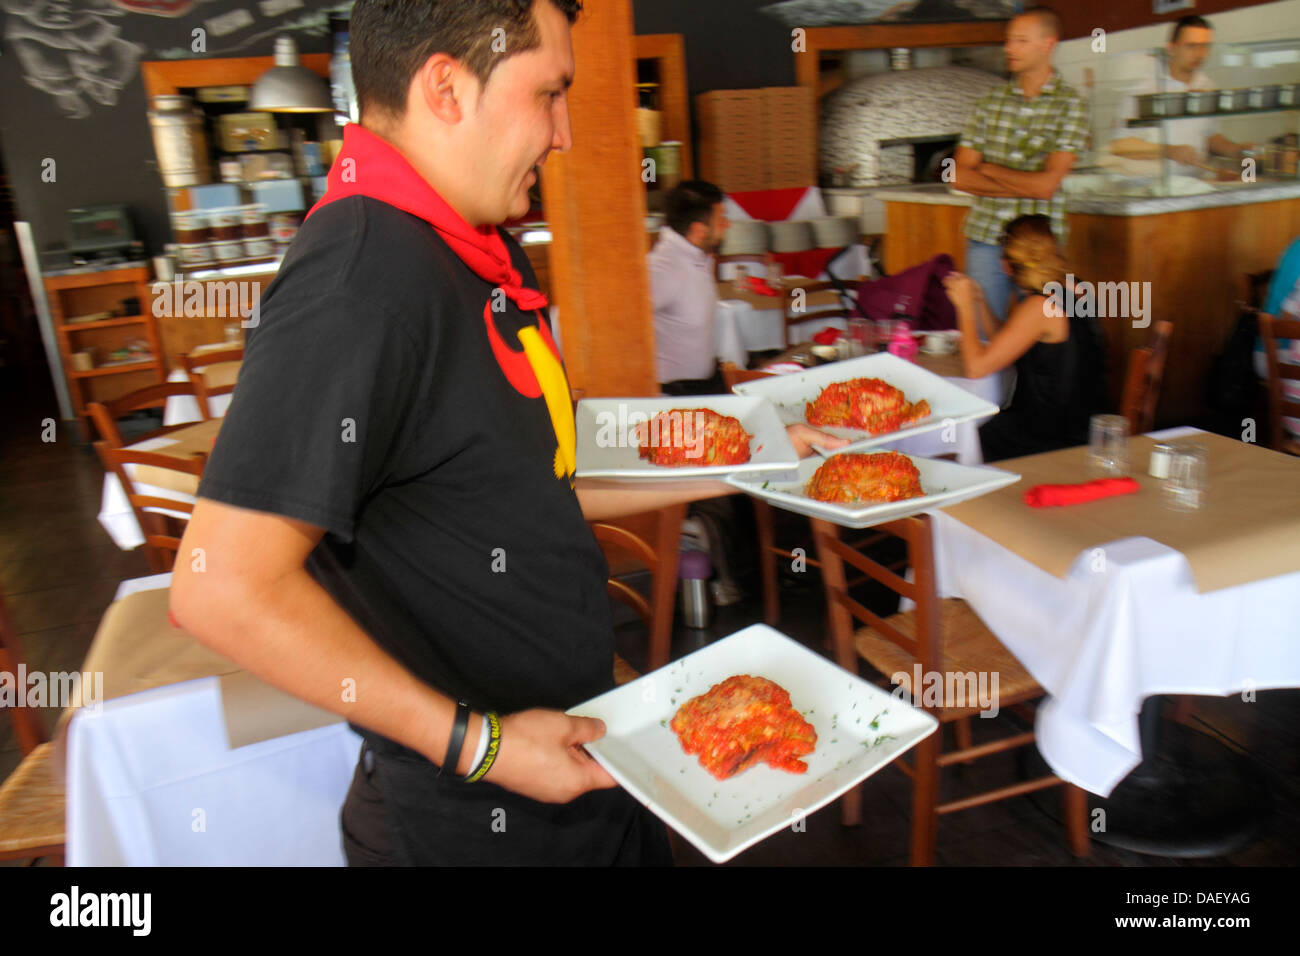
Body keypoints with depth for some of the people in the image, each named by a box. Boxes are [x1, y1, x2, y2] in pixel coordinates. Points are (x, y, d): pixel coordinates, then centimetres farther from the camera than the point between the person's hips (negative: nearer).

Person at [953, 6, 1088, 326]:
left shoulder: (1070, 104, -2)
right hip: (985, 239, 3)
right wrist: (1025, 186, -8)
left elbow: (1046, 185, -13)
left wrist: (988, 169, -3)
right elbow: (961, 177, 1)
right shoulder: (990, 101, 8)